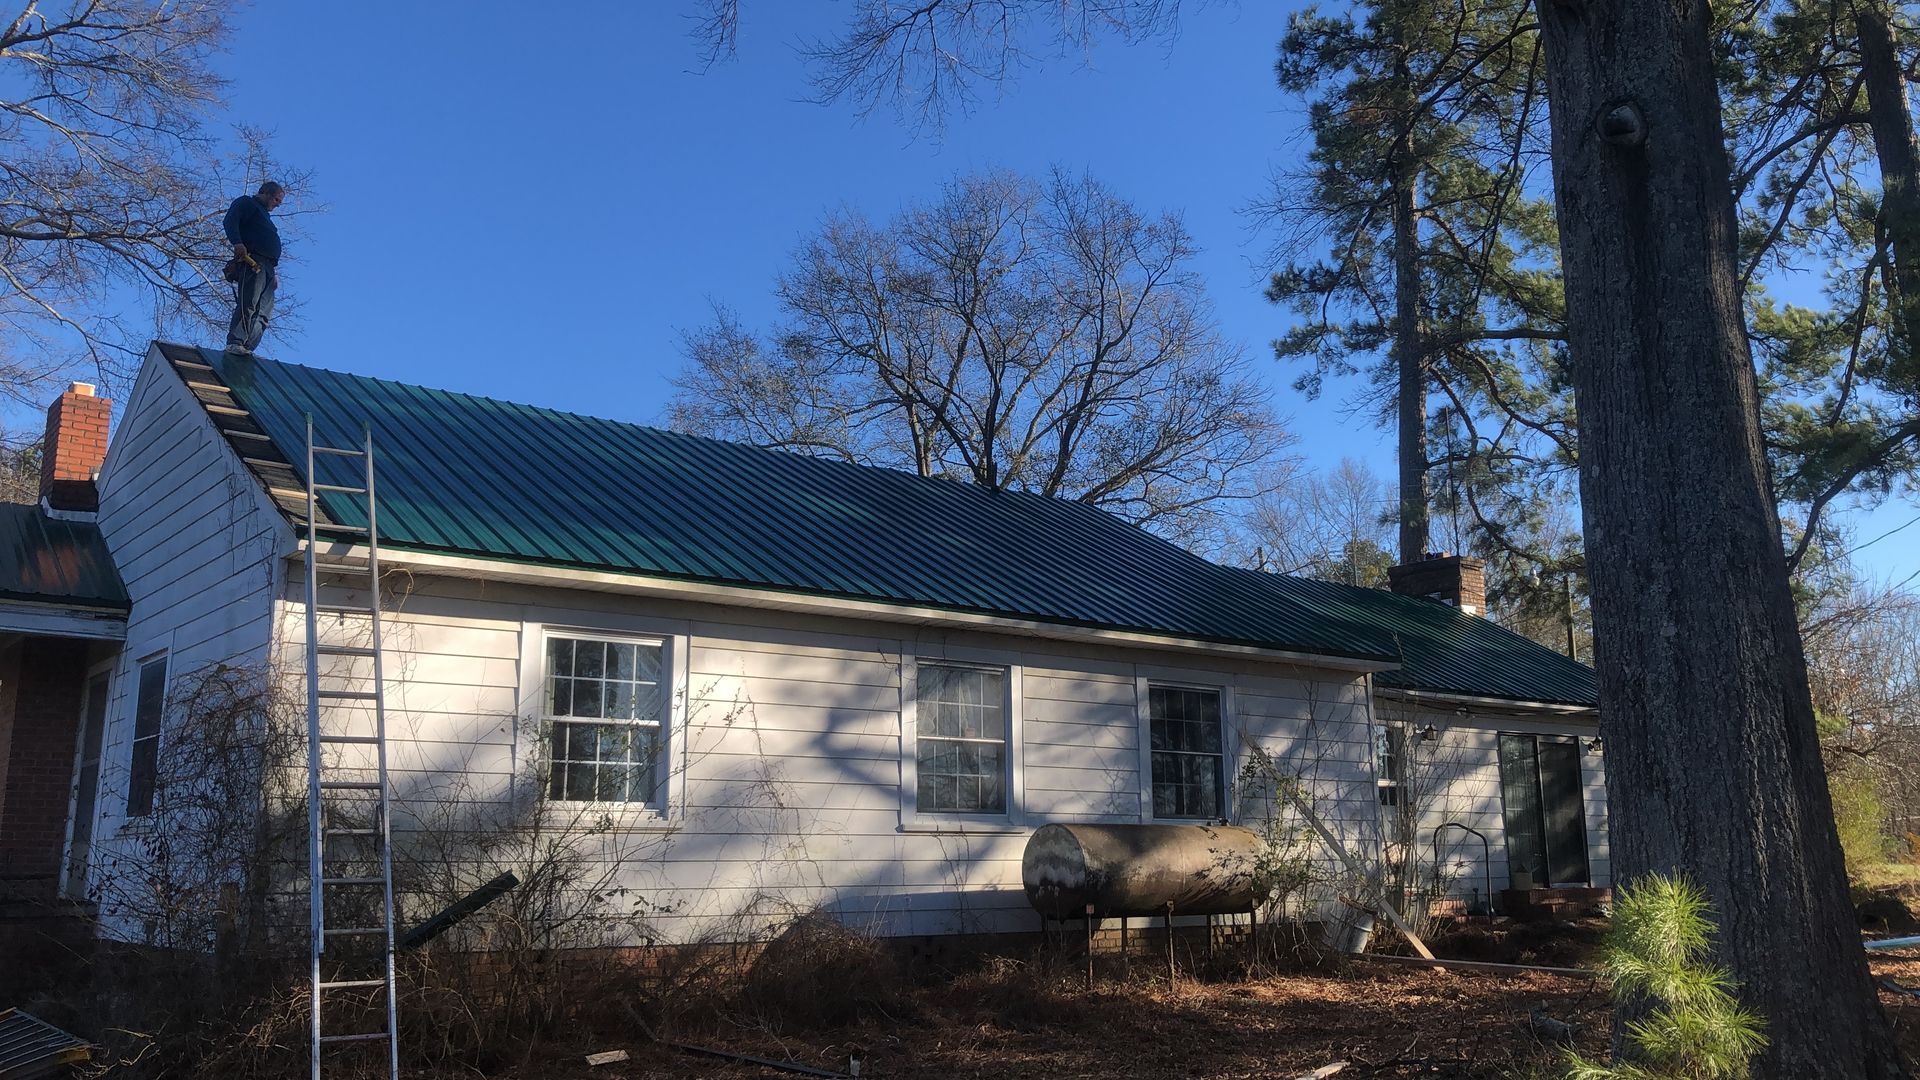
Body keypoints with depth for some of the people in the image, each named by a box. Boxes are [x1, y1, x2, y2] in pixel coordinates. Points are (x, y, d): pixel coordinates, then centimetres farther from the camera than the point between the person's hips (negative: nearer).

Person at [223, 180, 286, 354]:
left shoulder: (265, 216, 37)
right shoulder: (246, 202, 12)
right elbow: (229, 222, -6)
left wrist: (275, 273, 18)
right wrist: (237, 243, -23)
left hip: (268, 267, 8)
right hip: (252, 261, -8)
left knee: (264, 314, -5)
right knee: (248, 304, -21)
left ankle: (247, 348, -10)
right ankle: (235, 343, -27)